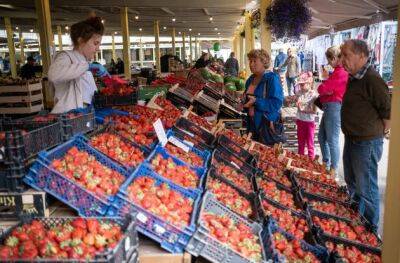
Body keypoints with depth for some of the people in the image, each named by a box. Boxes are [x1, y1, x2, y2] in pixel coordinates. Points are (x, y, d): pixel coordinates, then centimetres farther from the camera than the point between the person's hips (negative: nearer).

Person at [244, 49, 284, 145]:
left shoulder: (272, 78, -12)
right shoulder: (251, 79, 11)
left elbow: (277, 103, -21)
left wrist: (256, 101, -25)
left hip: (268, 124, -7)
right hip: (252, 124, 7)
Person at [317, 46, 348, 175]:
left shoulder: (341, 73, -18)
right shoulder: (338, 71, 16)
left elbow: (322, 89, -18)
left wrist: (324, 90, 2)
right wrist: (326, 91, -4)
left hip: (334, 107, -11)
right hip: (328, 106, 11)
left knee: (332, 140, -3)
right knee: (322, 137, 19)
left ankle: (333, 169, 8)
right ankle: (326, 163, 32)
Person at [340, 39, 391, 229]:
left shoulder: (372, 80, -23)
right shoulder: (354, 77, 6)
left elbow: (388, 111, -21)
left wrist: (381, 132, -8)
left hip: (366, 143, -10)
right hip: (352, 139, 10)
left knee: (366, 188, 4)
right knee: (351, 182, 23)